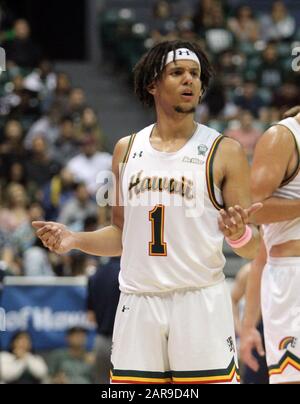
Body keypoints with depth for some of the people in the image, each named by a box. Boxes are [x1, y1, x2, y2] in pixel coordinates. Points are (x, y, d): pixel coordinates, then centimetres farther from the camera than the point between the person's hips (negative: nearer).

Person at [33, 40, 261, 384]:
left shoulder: (223, 152, -1)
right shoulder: (127, 149, 11)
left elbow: (253, 249, -1)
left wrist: (239, 234, -23)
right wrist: (74, 240, 3)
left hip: (200, 301, -3)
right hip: (137, 304, 3)